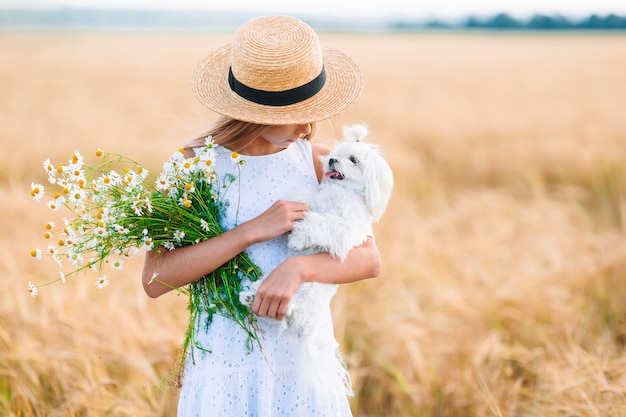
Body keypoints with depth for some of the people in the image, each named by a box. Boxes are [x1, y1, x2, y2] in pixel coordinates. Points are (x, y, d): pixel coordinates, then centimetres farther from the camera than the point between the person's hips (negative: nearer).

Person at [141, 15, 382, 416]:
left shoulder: (319, 163, -3)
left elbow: (369, 259, -9)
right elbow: (155, 278, -17)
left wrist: (298, 268, -27)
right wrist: (253, 230, -23)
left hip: (305, 365, 2)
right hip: (226, 365, -2)